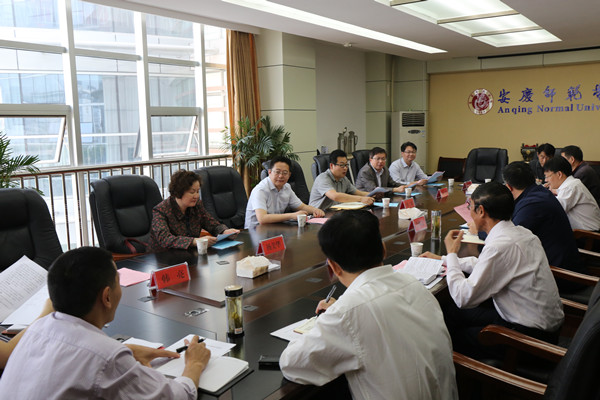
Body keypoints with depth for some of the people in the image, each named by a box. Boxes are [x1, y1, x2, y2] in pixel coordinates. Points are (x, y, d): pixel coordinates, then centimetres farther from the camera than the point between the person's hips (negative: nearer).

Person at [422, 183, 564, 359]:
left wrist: (451, 253, -10)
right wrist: (443, 259, 22)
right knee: (452, 310, 11)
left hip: (531, 335, -8)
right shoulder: (522, 232, 1)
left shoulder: (500, 246, -28)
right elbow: (483, 264, 20)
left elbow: (463, 298, -22)